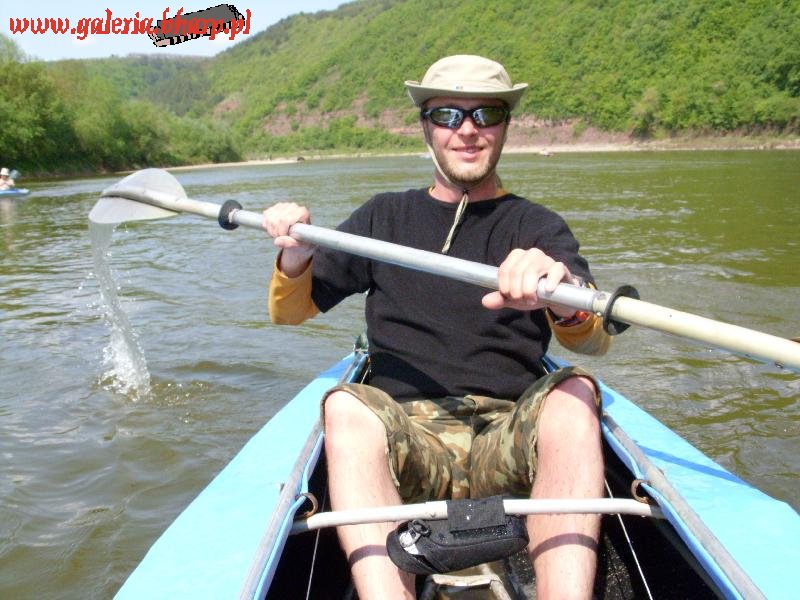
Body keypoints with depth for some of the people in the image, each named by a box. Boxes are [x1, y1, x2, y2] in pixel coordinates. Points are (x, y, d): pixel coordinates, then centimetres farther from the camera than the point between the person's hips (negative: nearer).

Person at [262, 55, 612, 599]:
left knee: (574, 393, -30)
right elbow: (289, 312, 17)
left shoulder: (537, 226, 10)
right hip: (404, 436, 1)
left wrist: (565, 300, -33)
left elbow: (596, 341, -8)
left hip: (509, 437, 0)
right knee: (346, 406, -30)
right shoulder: (384, 218, 16)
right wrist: (295, 257, -6)